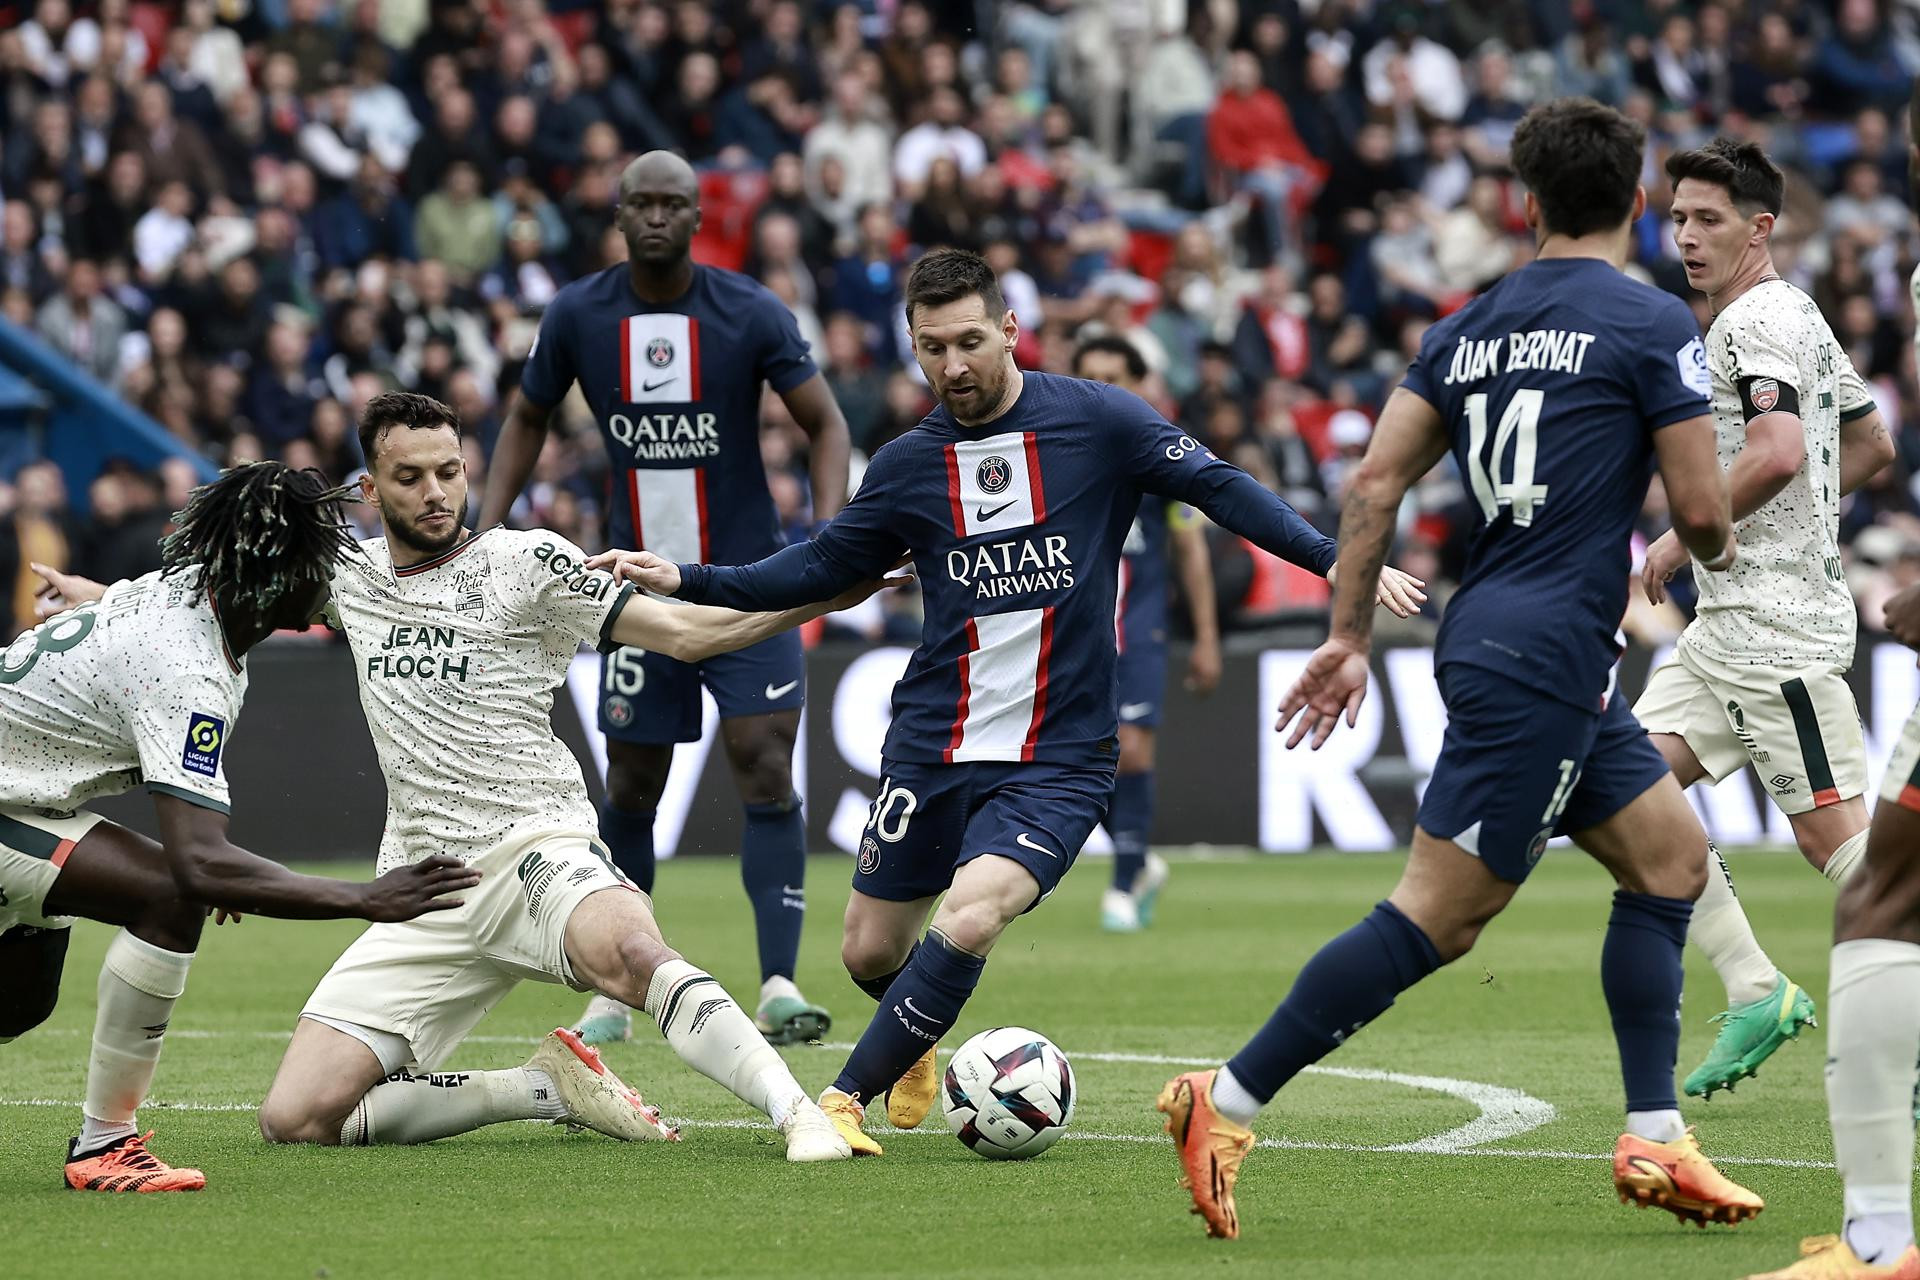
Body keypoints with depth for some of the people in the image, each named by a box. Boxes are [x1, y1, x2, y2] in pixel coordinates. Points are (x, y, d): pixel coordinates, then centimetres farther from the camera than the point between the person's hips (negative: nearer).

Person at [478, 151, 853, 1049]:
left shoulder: (751, 315, -9)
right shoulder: (577, 317, -2)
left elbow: (824, 423, -3)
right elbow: (528, 419, 13)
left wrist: (829, 530, -19)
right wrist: (487, 529, 2)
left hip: (748, 580, -2)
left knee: (765, 769, -15)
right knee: (631, 788, 7)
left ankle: (779, 985, -19)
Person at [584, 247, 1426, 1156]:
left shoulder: (1096, 422, -6)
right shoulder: (908, 465, 3)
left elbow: (1221, 489, -5)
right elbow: (823, 568, 15)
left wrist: (1337, 561, -15)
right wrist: (686, 582, 6)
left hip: (1059, 761, -3)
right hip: (932, 748, 4)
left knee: (967, 923, -24)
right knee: (869, 951, 9)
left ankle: (849, 1095, -8)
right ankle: (914, 1045, 45)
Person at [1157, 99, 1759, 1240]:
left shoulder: (1468, 325, 12)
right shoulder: (1652, 324, -7)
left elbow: (1376, 482, 6)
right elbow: (1700, 509, -8)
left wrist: (1350, 636, 10)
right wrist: (1719, 549, 15)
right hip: (1540, 661, -9)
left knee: (1674, 854, 16)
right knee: (1439, 918, -8)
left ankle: (1657, 1144, 13)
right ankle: (1227, 1105, -9)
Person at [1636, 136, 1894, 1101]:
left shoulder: (1755, 322, -12)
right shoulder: (1798, 317, 19)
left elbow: (1775, 452, -28)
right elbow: (1870, 446, 29)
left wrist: (1683, 538, -17)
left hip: (1773, 619, -11)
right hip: (1729, 620, 11)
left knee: (1831, 832, -11)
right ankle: (1757, 994, 5)